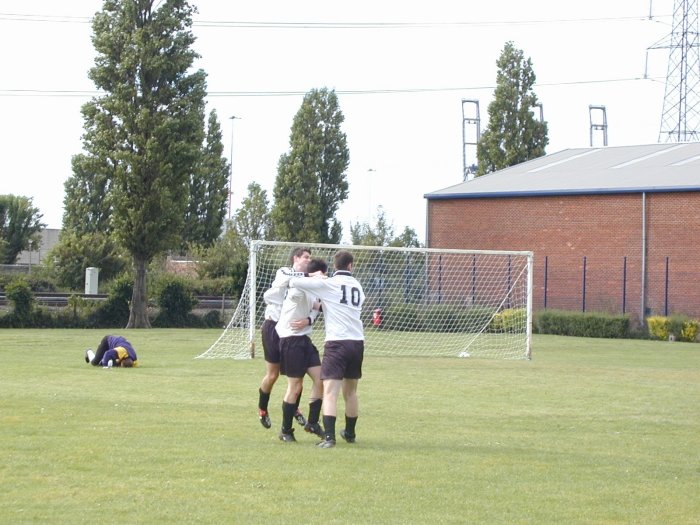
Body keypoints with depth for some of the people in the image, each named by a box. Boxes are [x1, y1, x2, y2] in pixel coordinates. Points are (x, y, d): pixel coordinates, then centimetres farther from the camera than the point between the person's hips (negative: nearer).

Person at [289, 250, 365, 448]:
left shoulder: (328, 284, -3)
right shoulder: (357, 286, 13)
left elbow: (294, 282, -5)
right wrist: (321, 304, 26)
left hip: (337, 341, -5)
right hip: (357, 342, 5)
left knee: (330, 392, -10)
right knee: (350, 392, 19)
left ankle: (329, 437, -22)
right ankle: (350, 433, 32)